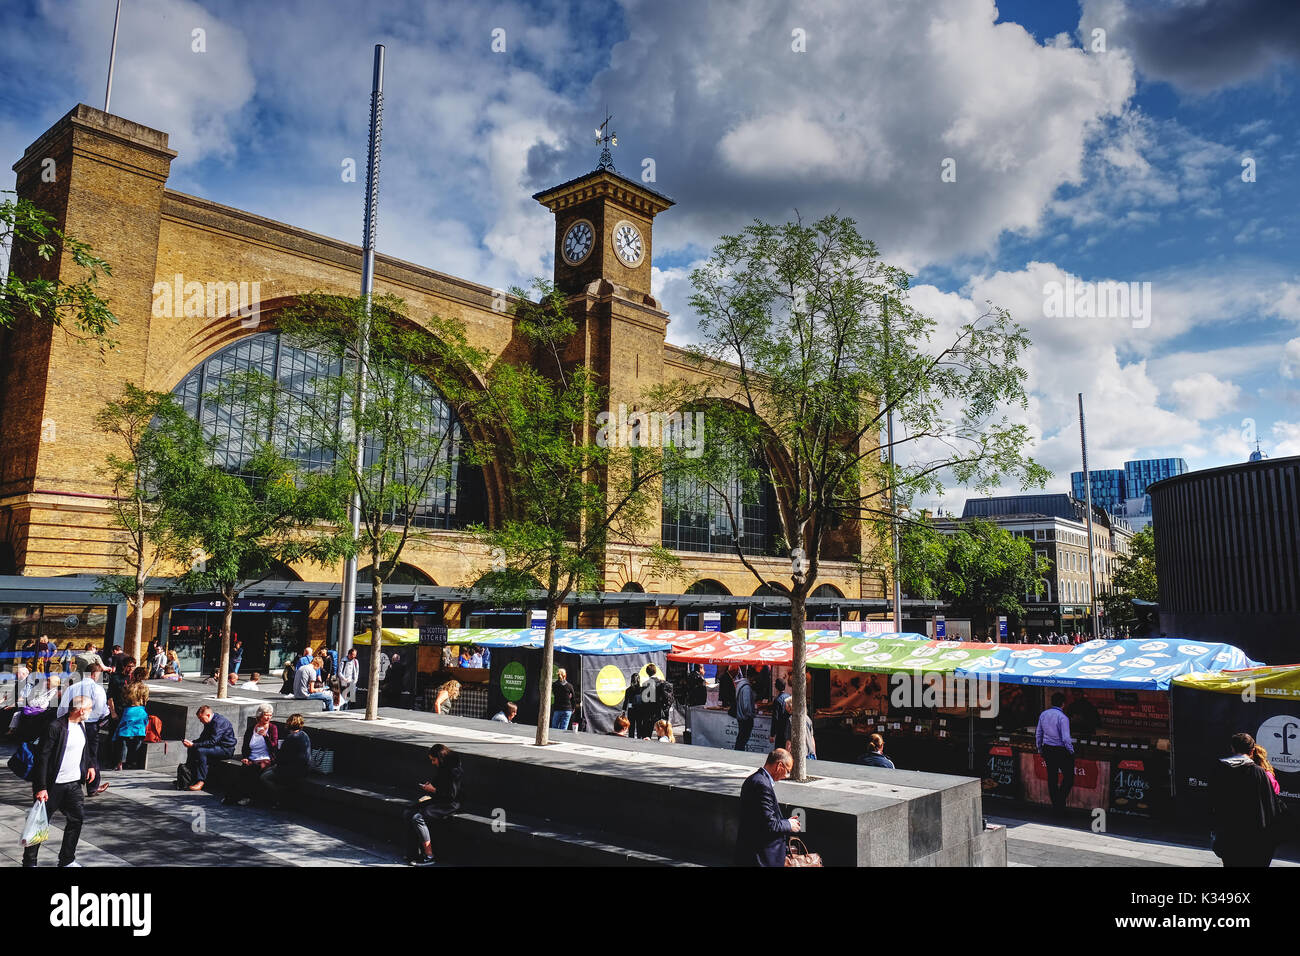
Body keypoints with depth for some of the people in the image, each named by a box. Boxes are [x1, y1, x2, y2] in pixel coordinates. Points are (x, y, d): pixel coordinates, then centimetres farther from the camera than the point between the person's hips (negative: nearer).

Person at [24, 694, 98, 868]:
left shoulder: (82, 725, 5)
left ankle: (67, 860, 18)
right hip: (53, 785, -7)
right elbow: (42, 758, -18)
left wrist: (90, 765, 14)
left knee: (77, 818, 6)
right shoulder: (55, 727, -19)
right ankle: (29, 862, 20)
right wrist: (41, 787, -19)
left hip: (74, 783, 7)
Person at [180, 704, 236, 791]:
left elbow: (212, 742, -27)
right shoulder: (209, 722, 9)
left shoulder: (218, 722, -22)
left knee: (201, 751, -27)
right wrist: (191, 743, -4)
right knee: (191, 749, 6)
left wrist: (194, 745, -26)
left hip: (226, 749, -10)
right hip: (217, 746, 10)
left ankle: (201, 781, -25)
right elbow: (203, 738, 14)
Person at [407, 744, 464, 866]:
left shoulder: (455, 771, -19)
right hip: (438, 801, 10)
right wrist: (429, 784, 8)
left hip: (450, 805, -10)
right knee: (410, 815, -6)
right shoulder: (441, 768, 11)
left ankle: (429, 857, -16)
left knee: (418, 818, -22)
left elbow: (452, 795, -20)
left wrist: (433, 790, -14)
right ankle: (423, 851, -4)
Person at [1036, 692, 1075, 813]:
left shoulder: (1043, 714, 4)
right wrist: (1071, 751, -4)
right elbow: (1066, 739, -20)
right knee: (1068, 776, 7)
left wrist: (1041, 750, 21)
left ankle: (1055, 804, 20)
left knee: (1051, 777, 13)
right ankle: (1060, 802, -1)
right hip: (1061, 751, -6)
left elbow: (1038, 734, 11)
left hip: (1047, 750, 6)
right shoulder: (1062, 717, -17)